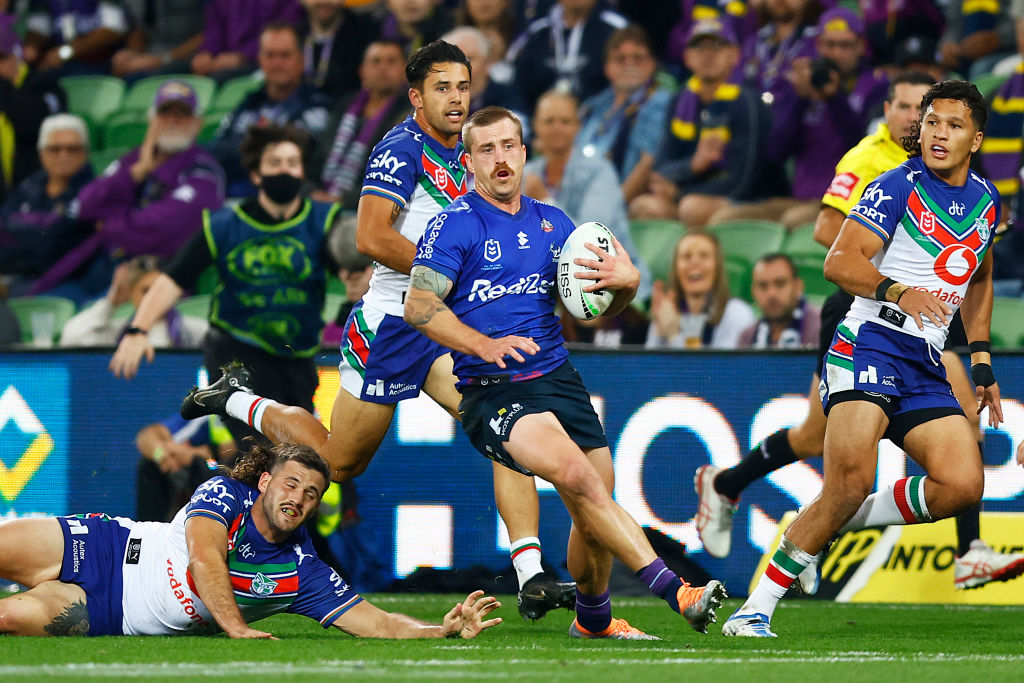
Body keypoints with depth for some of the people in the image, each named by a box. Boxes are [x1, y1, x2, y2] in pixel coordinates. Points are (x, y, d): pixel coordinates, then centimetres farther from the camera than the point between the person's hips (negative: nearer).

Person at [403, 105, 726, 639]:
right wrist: (483, 345, -21)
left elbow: (602, 309, 20)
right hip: (492, 390, -6)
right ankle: (674, 591, -33)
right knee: (576, 474, -27)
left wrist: (625, 280, -3)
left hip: (558, 378, 6)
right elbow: (418, 305, -10)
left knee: (595, 506, 3)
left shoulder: (552, 224, 16)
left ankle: (593, 619, 30)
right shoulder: (457, 224, -2)